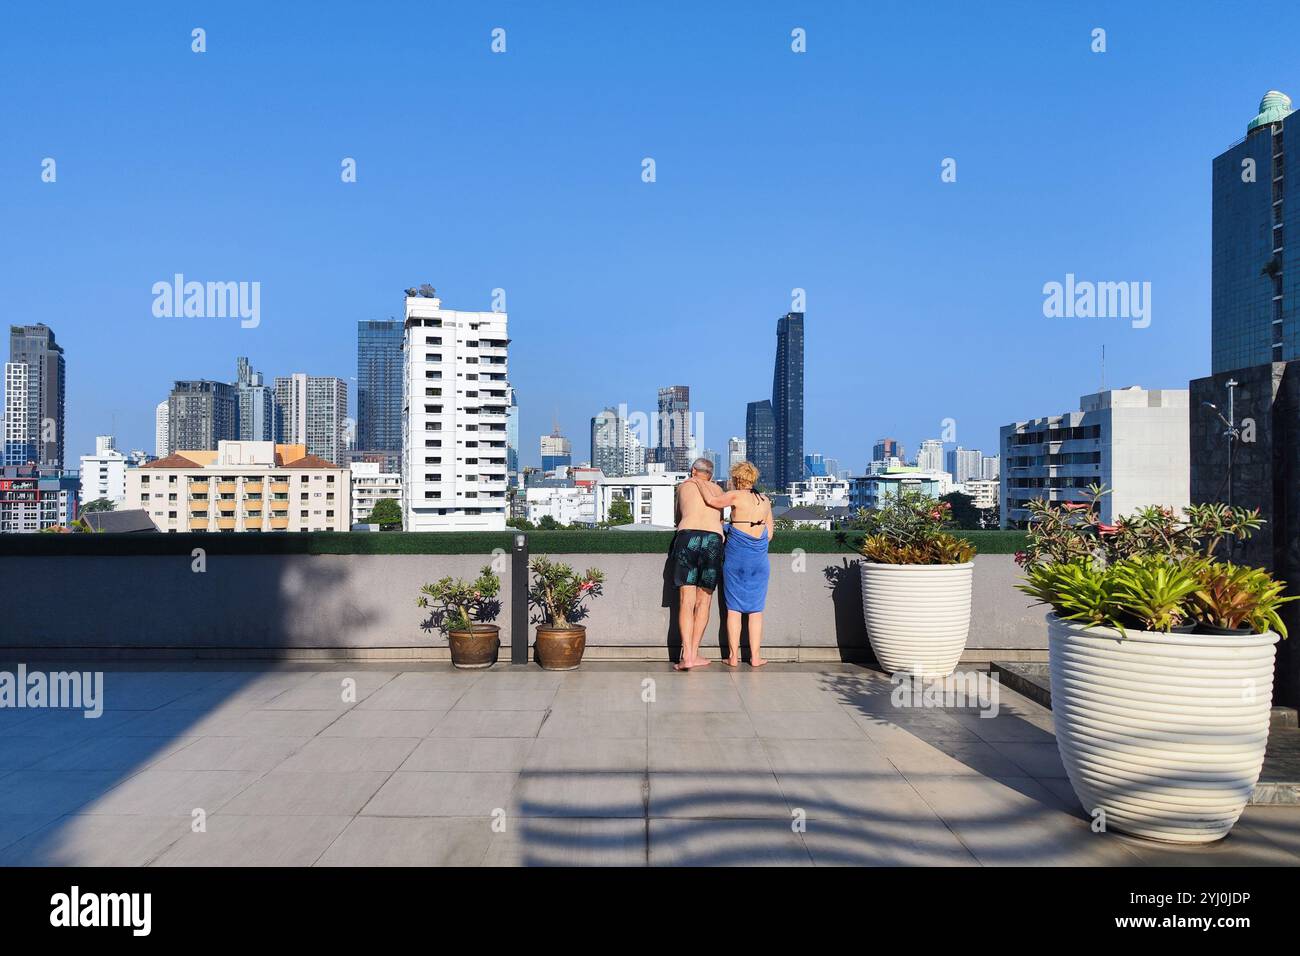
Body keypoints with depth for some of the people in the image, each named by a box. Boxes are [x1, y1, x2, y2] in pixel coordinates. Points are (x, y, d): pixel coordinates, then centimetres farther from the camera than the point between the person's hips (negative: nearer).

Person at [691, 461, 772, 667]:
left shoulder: (737, 496, -6)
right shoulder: (765, 500, 8)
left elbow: (712, 500, -16)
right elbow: (769, 533, 10)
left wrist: (700, 483, 0)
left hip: (736, 556, -3)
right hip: (759, 558, 3)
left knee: (734, 608, 6)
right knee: (756, 609, 8)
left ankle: (733, 656, 7)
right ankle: (755, 656, 8)